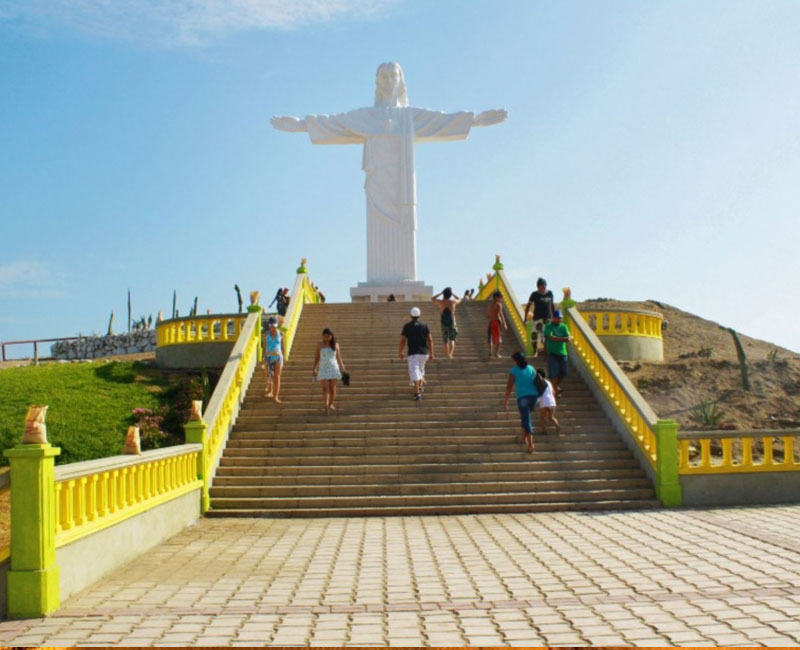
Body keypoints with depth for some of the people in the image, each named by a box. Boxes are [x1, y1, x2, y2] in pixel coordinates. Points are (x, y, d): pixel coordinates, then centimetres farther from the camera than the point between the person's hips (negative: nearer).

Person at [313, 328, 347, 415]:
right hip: (323, 369, -1)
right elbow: (317, 357, 8)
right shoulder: (320, 344, 3)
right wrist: (315, 369, 2)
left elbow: (339, 358, 6)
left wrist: (343, 368, -2)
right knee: (325, 388, -12)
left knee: (332, 388, 3)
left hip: (334, 368, 1)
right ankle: (326, 407, -21)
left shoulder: (335, 345, 3)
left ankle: (330, 404, 23)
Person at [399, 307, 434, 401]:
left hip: (413, 353, -4)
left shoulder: (407, 326, -1)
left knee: (414, 372, -10)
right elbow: (430, 340, 1)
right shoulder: (424, 325, 6)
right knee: (421, 369, 27)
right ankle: (420, 387, 35)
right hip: (424, 352, 4)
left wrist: (400, 352, 9)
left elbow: (402, 340, -4)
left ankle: (417, 393, -22)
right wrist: (431, 353, 3)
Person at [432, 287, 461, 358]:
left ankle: (447, 355, 15)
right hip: (452, 323, 0)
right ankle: (450, 354, -12)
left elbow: (433, 299, 16)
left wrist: (441, 293, 17)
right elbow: (459, 299, 21)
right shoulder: (453, 301, -4)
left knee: (445, 341, 12)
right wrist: (452, 293, 22)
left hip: (443, 324, 0)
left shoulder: (441, 302, -6)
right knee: (452, 339, 9)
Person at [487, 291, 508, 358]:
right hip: (497, 321, -6)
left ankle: (490, 353, 7)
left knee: (491, 339, 11)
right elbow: (501, 314, -16)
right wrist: (504, 324, -18)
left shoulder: (490, 304, 14)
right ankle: (496, 353, -4)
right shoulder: (498, 304, -7)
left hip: (491, 322, 6)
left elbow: (488, 313, 17)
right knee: (499, 338, 1)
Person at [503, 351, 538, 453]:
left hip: (522, 397, -5)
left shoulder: (513, 371, -2)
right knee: (525, 416, 27)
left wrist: (506, 402, -2)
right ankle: (524, 437, 35)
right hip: (534, 395, 5)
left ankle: (530, 444, -15)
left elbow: (509, 386, -5)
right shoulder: (531, 368, 11)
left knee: (526, 420, -4)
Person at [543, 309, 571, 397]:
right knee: (554, 373, -7)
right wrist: (562, 338, -14)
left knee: (562, 373, 7)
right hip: (552, 353, -4)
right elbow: (550, 337, -17)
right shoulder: (548, 326, -2)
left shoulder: (564, 326, 9)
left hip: (562, 353, 4)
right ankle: (556, 390, 2)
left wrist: (556, 338, -18)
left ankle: (557, 385, 33)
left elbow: (568, 339, -2)